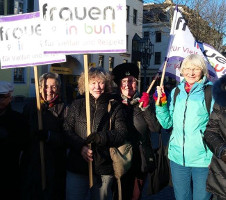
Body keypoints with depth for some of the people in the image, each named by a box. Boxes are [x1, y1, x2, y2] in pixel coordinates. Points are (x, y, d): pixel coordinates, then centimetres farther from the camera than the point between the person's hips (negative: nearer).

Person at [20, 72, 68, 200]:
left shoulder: (63, 109, -2)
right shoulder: (30, 107, 7)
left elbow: (66, 138, -10)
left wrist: (49, 136, -22)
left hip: (54, 164, -2)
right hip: (31, 163, 2)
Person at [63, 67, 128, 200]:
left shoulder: (115, 107, 3)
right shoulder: (77, 105, 7)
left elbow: (122, 133, -6)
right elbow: (67, 130, 0)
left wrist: (101, 137, -21)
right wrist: (80, 146, -17)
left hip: (104, 169, -1)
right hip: (77, 166, 1)